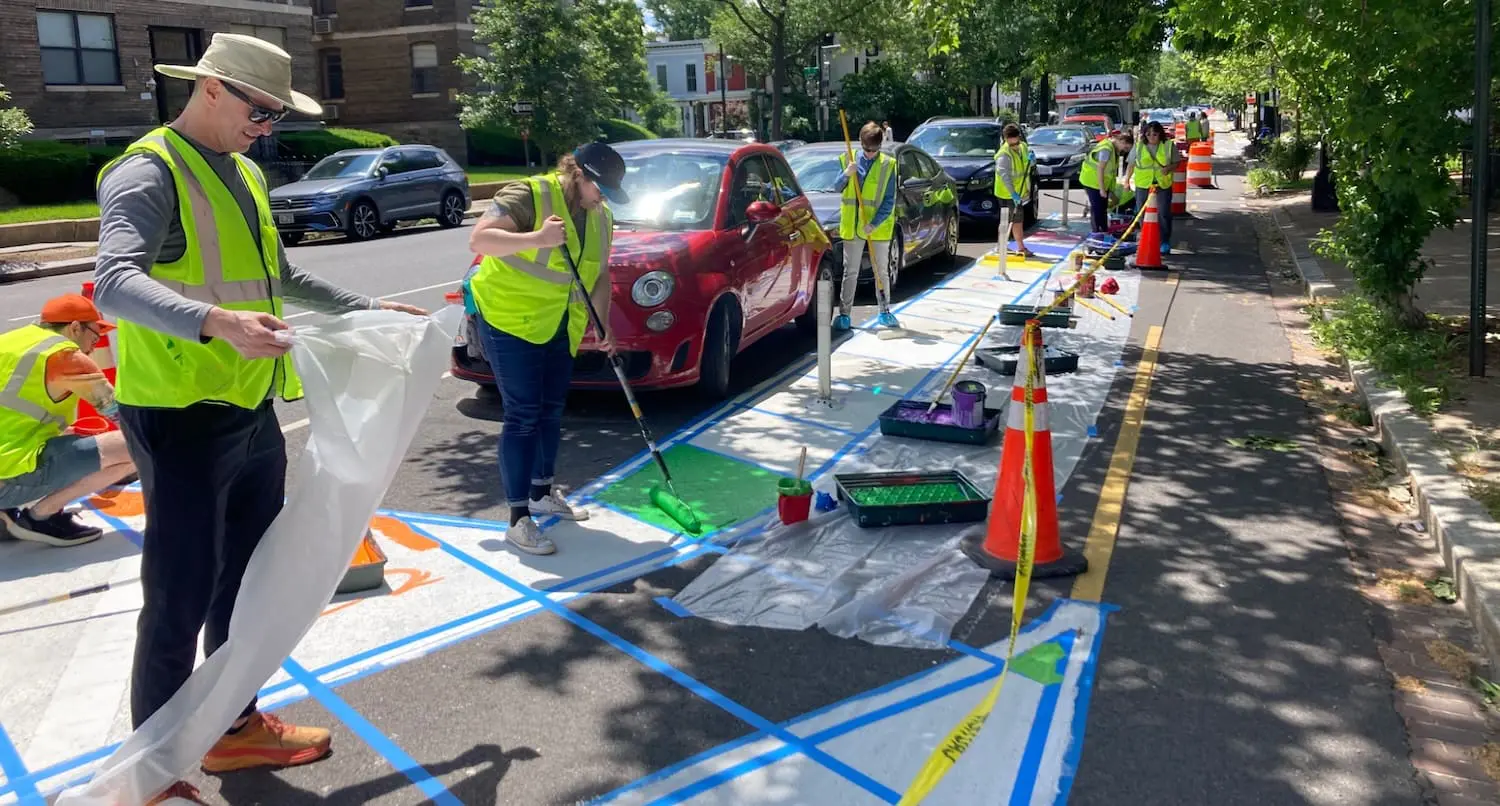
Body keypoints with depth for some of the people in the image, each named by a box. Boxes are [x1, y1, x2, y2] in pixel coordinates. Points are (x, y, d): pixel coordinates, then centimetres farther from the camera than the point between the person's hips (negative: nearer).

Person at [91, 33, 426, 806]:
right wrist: (216, 321, -46)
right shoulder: (148, 173, -13)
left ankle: (235, 727, 33)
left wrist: (371, 309, 23)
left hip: (252, 412, 9)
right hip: (182, 419, -9)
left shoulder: (245, 175, 14)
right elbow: (116, 284, -29)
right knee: (181, 597, -1)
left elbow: (281, 278, 26)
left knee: (249, 581, 16)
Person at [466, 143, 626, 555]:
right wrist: (536, 238, -36)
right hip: (509, 319, -8)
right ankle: (518, 520, -2)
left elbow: (599, 274, 13)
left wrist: (602, 323, 1)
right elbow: (479, 239, -25)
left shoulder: (601, 216, 6)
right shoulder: (528, 195, -17)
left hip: (560, 327, 8)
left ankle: (542, 494, 34)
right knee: (522, 417, -8)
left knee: (551, 411, 16)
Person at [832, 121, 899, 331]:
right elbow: (837, 188, 4)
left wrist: (875, 224, -17)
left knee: (881, 271, 9)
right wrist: (846, 175, -16)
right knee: (850, 271, 5)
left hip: (879, 227, -1)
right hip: (852, 226, 1)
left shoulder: (888, 165, -4)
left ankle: (884, 312, 20)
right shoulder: (849, 159, 2)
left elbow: (889, 201, -6)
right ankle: (844, 313, 10)